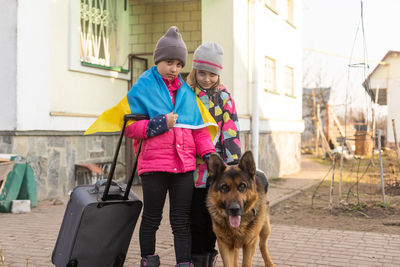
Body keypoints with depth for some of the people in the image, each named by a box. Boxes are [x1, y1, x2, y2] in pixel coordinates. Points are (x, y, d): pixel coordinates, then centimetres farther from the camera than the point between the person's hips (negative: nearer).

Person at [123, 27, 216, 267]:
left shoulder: (187, 91, 13)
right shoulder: (142, 87, 1)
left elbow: (198, 128, 15)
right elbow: (128, 126, -3)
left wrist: (208, 153, 0)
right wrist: (158, 123, -15)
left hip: (184, 164, 3)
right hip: (153, 163, -3)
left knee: (182, 221, 6)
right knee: (152, 218, 9)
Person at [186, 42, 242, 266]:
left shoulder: (224, 97, 7)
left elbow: (231, 131, 1)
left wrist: (234, 163, -7)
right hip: (192, 167, 0)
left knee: (213, 218, 6)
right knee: (197, 217, 2)